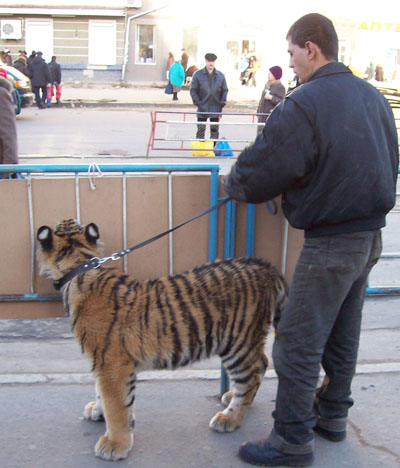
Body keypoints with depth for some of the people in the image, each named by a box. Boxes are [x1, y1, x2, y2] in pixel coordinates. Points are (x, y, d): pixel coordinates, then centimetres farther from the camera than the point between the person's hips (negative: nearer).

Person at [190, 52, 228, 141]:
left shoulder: (220, 75, 6)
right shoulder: (198, 74, 0)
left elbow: (225, 90, 12)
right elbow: (193, 90, 1)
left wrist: (222, 102, -1)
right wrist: (197, 102, -9)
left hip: (216, 110, 2)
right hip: (202, 109, -2)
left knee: (214, 130, 8)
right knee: (200, 130, 1)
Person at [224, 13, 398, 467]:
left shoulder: (304, 103, -18)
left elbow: (261, 171, -16)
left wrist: (232, 181, 5)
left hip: (331, 242, -9)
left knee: (297, 342, 0)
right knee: (343, 331, 20)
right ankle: (332, 413, 35)